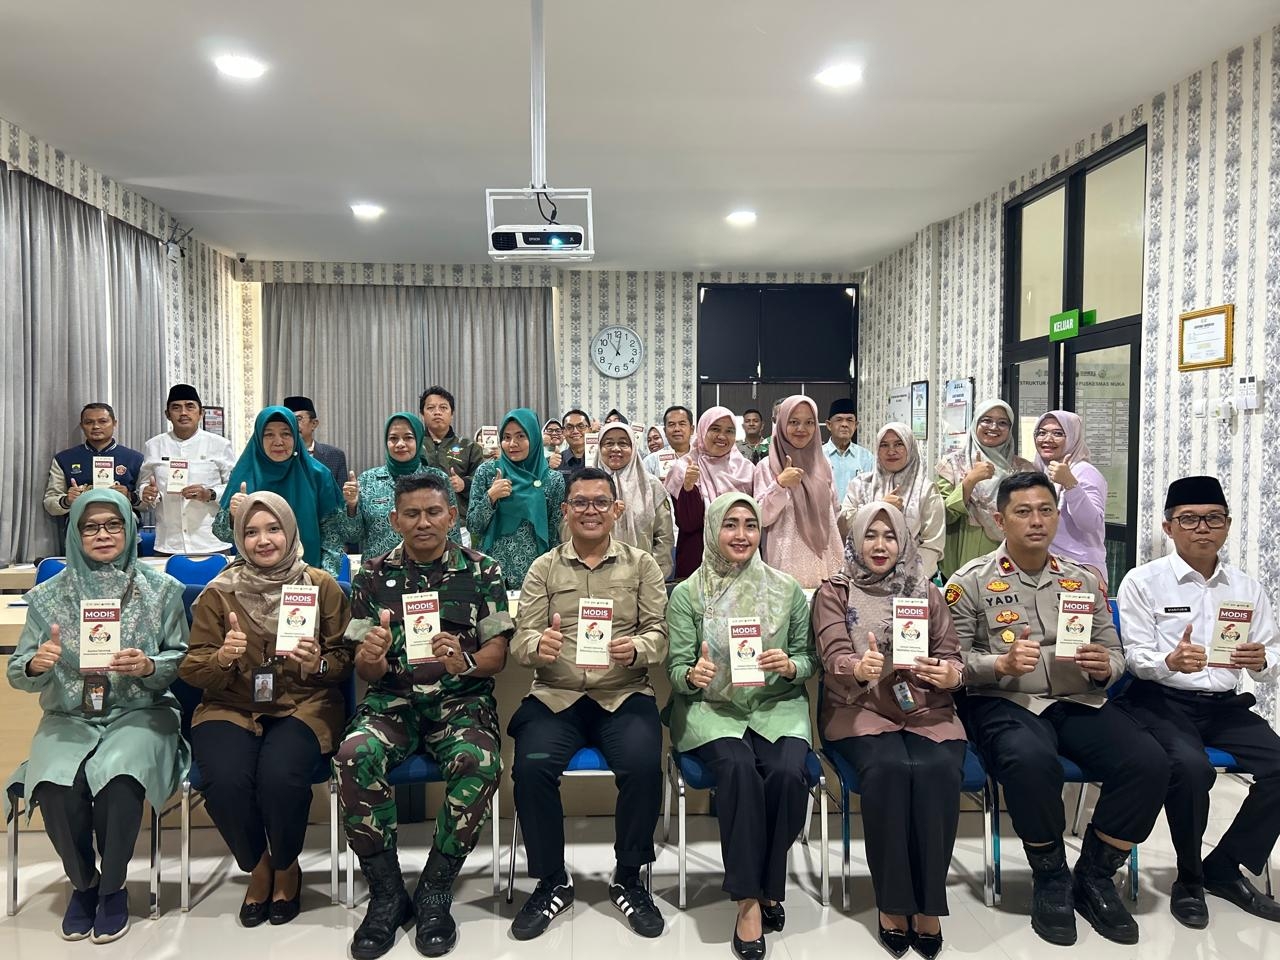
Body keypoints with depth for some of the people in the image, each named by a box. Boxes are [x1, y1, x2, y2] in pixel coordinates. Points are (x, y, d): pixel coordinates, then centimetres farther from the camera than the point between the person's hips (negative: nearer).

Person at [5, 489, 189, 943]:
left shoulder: (162, 590, 2)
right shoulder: (47, 596, 6)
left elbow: (182, 660, 2)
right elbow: (17, 674, 5)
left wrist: (150, 666, -20)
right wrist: (36, 664, -18)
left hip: (140, 714, -2)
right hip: (69, 718, 2)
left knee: (117, 776, -32)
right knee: (55, 784, -28)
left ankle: (113, 887, -4)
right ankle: (82, 883, 3)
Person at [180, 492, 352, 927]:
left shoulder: (323, 586, 2)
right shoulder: (218, 593, 4)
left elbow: (345, 660, 2)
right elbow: (191, 670, 3)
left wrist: (319, 664, -20)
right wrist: (222, 658, -18)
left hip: (302, 706, -1)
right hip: (231, 708, 2)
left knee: (280, 775, -30)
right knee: (225, 780, -28)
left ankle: (286, 869, 5)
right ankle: (257, 868, 6)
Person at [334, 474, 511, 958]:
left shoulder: (482, 570, 3)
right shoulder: (372, 576, 6)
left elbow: (496, 656, 1)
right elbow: (366, 672, 5)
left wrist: (463, 661, -22)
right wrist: (371, 658, -20)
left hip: (461, 700, -1)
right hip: (392, 700, 1)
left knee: (480, 763, -31)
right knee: (353, 757, -29)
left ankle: (434, 893, -8)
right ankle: (386, 894, -9)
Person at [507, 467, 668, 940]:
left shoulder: (642, 564, 8)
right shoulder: (544, 568, 9)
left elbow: (659, 632, 2)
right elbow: (520, 639, 3)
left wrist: (636, 648, -21)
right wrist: (538, 645, -21)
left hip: (624, 695, -1)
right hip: (555, 696, 1)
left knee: (643, 765, -27)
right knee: (531, 766, -25)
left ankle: (628, 879, 1)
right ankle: (552, 881, 1)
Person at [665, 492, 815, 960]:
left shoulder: (787, 590, 6)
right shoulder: (687, 594, 2)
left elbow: (809, 660, 9)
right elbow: (676, 669, 0)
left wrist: (790, 666, -13)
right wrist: (693, 675, -23)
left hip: (776, 706, 2)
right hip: (710, 709, -1)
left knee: (786, 772, -28)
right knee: (738, 767, -31)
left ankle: (766, 889, -4)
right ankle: (750, 899, -16)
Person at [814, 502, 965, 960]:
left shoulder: (927, 593, 17)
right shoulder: (833, 592, 9)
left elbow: (952, 656, 9)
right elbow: (834, 656, -7)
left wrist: (951, 674, -17)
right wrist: (859, 668, -31)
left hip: (927, 708, 2)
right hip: (860, 708, -2)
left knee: (938, 770, -29)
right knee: (889, 768, -32)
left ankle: (927, 906, -17)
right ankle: (892, 904, -18)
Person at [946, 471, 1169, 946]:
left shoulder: (1083, 580, 15)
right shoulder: (972, 581, 2)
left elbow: (1115, 653, 17)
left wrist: (1104, 667, -6)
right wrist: (1002, 663, -20)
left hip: (1078, 701, 5)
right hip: (1004, 702, -4)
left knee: (1149, 763, -22)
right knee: (1032, 760, -36)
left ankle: (1095, 876, 1)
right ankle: (1051, 880, -7)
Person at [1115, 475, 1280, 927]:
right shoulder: (1143, 581, -3)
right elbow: (1137, 658, -8)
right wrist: (1171, 662, -29)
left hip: (1225, 705, 5)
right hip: (1162, 702, -5)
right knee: (1191, 766, -31)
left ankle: (1225, 868, 3)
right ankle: (1189, 879, -4)